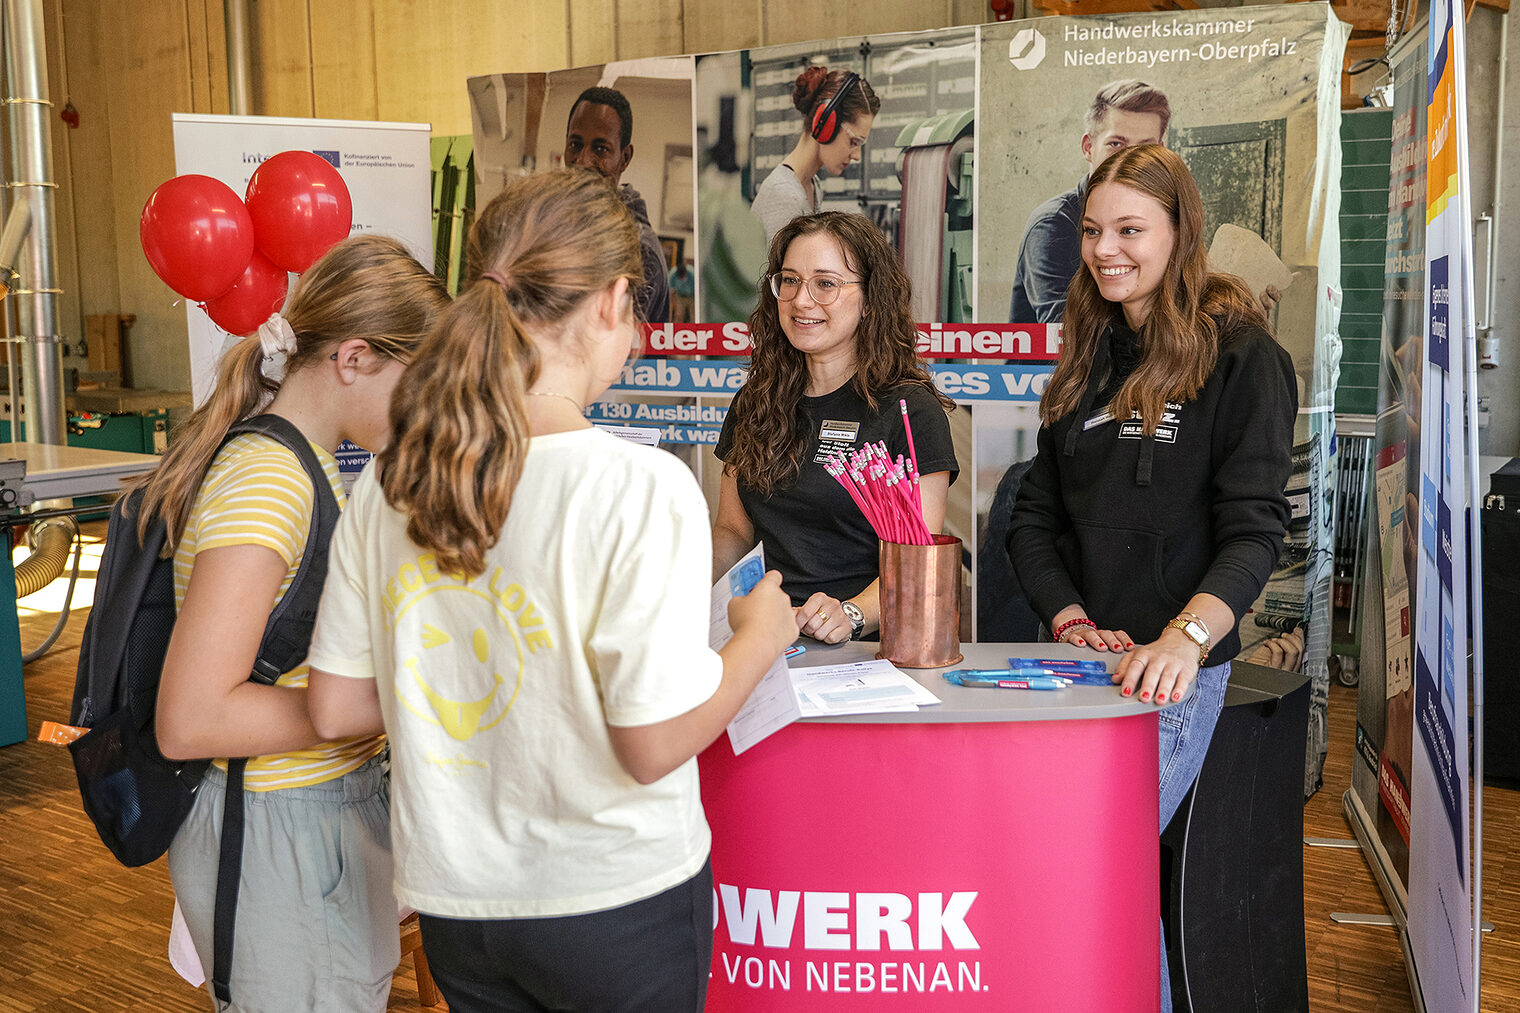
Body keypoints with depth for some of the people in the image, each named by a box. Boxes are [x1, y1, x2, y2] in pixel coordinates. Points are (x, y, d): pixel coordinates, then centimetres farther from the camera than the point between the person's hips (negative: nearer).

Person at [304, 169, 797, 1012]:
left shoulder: (389, 484, -5)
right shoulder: (642, 489, -22)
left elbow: (336, 707, 0)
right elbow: (654, 744, -20)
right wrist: (760, 636, -4)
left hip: (453, 901, 5)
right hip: (617, 899, -4)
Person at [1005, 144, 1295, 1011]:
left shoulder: (1242, 355, -4)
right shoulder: (1089, 360, 15)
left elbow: (1254, 527, -13)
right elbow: (1036, 517, 12)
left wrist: (1186, 636, -29)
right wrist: (1071, 619, -4)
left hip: (1176, 669, -5)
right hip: (1080, 662, 6)